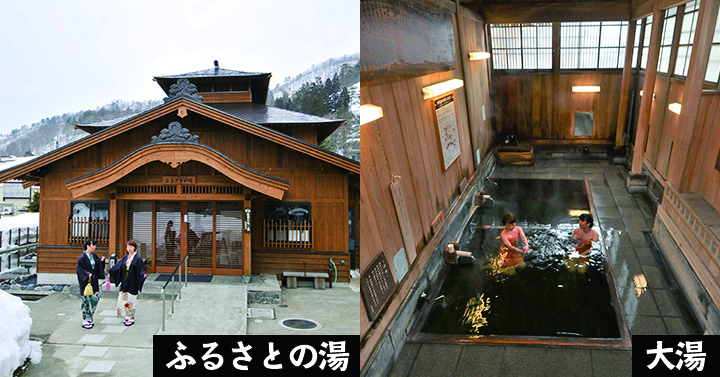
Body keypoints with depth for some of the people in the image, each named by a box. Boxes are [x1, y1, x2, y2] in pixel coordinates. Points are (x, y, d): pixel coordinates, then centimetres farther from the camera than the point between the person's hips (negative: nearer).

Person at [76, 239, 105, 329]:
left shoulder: (94, 255, 7)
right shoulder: (82, 257, -13)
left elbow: (97, 265, 16)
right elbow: (80, 269, -14)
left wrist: (101, 260, -2)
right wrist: (87, 274, -26)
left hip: (94, 281, 7)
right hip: (86, 282, -7)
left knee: (95, 299, 8)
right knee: (87, 300, -1)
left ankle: (89, 318, 22)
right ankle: (85, 321, 9)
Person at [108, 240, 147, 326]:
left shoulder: (138, 259, -7)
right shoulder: (125, 257, 9)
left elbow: (141, 270, -11)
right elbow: (118, 266, 18)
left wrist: (144, 274, -31)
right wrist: (109, 271, 18)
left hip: (132, 284, -5)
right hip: (124, 282, 5)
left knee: (131, 300, -1)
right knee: (123, 299, 6)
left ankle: (131, 318, 8)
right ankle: (125, 317, 18)